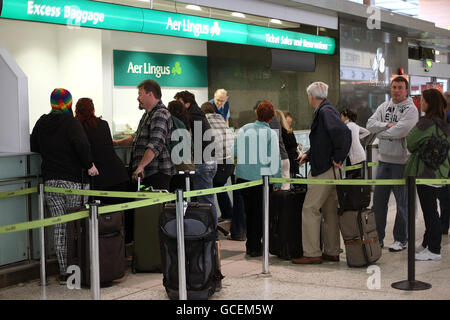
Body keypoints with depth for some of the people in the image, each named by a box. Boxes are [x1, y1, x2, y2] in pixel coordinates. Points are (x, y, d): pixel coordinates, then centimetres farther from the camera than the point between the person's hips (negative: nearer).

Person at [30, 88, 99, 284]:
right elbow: (82, 145, -22)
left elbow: (34, 147, 19)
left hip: (50, 181, 4)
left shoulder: (41, 123, 8)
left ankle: (64, 272, 6)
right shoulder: (71, 123, -8)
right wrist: (89, 165, -9)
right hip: (72, 181, -4)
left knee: (59, 227, 6)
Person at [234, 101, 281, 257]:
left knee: (249, 210, 16)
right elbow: (275, 159, -9)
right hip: (261, 177, -4)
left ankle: (250, 245, 25)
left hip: (242, 175, 4)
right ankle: (254, 246, 10)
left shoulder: (244, 129, 3)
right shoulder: (270, 133, -9)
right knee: (259, 212, 8)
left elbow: (235, 151, 6)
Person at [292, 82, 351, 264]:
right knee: (330, 211, 13)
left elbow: (344, 133, -29)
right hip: (327, 170, 10)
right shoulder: (324, 111, 15)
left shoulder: (325, 112, -16)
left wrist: (338, 158, -21)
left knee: (310, 210, -6)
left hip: (324, 170, -10)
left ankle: (312, 254, -2)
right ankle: (332, 252, 19)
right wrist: (309, 155, 20)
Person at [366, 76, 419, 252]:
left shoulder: (410, 109, -7)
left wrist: (381, 130, -8)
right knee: (378, 200, 9)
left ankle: (401, 239, 13)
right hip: (383, 159, 6)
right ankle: (378, 237, 19)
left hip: (401, 160, -6)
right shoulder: (384, 106, 11)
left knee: (402, 202, 3)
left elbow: (400, 131, -21)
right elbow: (370, 124, -1)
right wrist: (387, 125, -15)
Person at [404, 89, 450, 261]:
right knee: (430, 210, 17)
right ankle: (428, 243, 27)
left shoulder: (426, 123, -17)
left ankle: (433, 250, 1)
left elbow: (410, 143, -9)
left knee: (429, 211, -4)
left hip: (426, 172, -9)